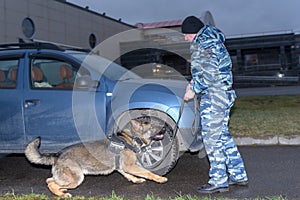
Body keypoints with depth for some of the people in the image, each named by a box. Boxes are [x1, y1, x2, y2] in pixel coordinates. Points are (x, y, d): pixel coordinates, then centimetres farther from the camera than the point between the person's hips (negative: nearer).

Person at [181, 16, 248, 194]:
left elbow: (210, 74, -22)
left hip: (213, 96, -10)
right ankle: (239, 175, 24)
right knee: (223, 135, 16)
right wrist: (195, 82, 17)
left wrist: (193, 89, -11)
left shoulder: (203, 44, -15)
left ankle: (219, 182, 4)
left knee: (212, 138, -3)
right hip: (225, 94, 10)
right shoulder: (213, 41, 17)